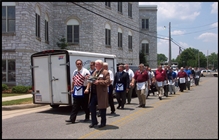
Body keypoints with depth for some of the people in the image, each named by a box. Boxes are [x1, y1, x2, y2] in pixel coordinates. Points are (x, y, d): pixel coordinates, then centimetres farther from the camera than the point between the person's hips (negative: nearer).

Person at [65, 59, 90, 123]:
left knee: (85, 105, 7)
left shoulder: (85, 71, -8)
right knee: (75, 105, 3)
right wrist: (72, 89, 17)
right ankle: (72, 119, 3)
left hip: (83, 90, -5)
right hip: (76, 90, 5)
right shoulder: (74, 72, 12)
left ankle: (87, 117, 25)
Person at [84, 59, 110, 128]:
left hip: (101, 93, -7)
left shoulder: (105, 72, -5)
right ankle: (94, 122, 22)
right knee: (91, 106, 7)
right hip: (93, 93, 7)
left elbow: (108, 81, -15)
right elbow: (90, 81, 14)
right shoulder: (94, 72, 17)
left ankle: (103, 122, 19)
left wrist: (99, 82, -22)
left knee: (102, 108, 3)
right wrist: (87, 88, 1)